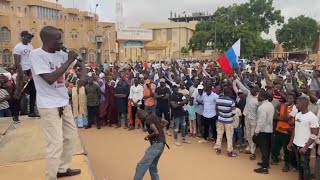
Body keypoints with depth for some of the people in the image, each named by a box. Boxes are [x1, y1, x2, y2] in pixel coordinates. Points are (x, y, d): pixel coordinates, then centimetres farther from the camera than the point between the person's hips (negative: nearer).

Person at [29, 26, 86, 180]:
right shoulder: (36, 54, -15)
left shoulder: (60, 54, 5)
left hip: (64, 103, 8)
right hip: (49, 106, -8)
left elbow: (81, 64, 16)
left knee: (71, 135, 16)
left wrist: (83, 75, -6)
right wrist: (69, 61, -21)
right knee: (56, 143, -7)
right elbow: (50, 79, -25)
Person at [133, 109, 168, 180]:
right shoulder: (153, 116, 15)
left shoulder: (148, 119, -12)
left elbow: (156, 132, -21)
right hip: (160, 144, 10)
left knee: (141, 166, -13)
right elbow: (166, 122, 23)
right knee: (152, 166, 17)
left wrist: (148, 137, -5)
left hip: (157, 144, -10)